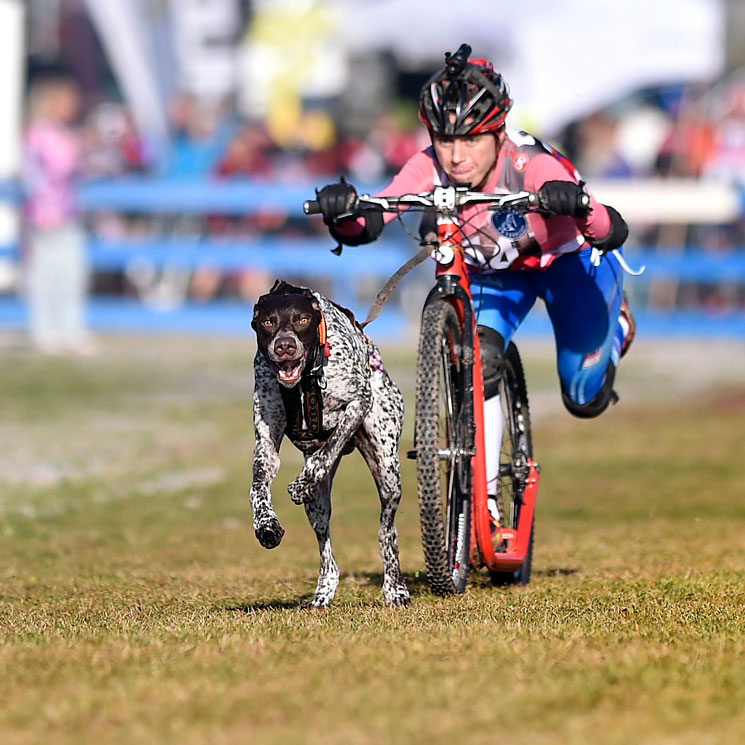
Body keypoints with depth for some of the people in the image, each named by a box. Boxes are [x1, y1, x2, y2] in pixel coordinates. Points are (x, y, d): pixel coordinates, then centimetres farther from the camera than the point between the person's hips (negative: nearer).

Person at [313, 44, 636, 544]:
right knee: (476, 363, -25)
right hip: (491, 269, 2)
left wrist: (577, 206, -68)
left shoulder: (534, 166, -39)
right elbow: (362, 230, -34)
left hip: (567, 262, -2)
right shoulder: (429, 168, -29)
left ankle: (616, 323, 37)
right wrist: (343, 212, -57)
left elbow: (614, 233, -47)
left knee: (585, 401, 3)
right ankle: (486, 498, -12)